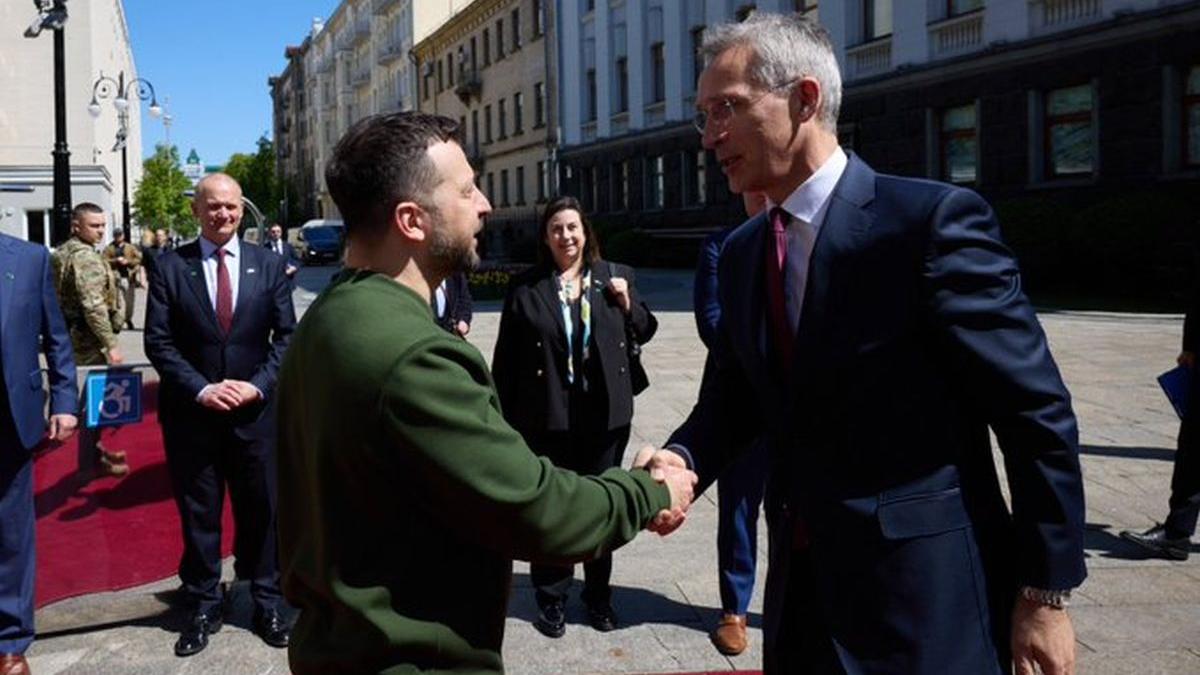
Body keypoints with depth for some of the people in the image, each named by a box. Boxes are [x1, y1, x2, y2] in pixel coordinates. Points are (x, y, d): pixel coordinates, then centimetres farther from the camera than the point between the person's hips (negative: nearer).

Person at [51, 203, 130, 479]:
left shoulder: (60, 254, 14)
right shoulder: (85, 256, -18)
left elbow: (59, 296, 21)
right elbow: (94, 306, -25)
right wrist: (111, 344, -24)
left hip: (71, 334, 10)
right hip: (88, 338, -10)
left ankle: (95, 450, 32)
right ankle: (90, 464, 5)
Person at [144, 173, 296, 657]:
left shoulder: (268, 265, 4)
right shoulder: (170, 266, 0)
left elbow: (286, 335, 2)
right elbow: (158, 341, -3)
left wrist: (259, 385, -11)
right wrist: (200, 389, -13)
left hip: (256, 411, 1)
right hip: (191, 413, 0)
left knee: (262, 509, 9)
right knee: (198, 515, 10)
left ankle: (267, 603, 23)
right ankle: (204, 607, 25)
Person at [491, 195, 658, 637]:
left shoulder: (615, 277, 3)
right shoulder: (526, 289, -3)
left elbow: (644, 333, 13)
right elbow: (506, 359, -3)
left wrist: (628, 304, -7)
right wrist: (507, 419, -5)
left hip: (604, 414, 2)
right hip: (547, 416, -2)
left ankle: (598, 594, 32)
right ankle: (552, 599, 25)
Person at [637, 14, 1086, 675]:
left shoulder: (933, 219, -15)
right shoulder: (740, 252, 5)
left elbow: (1037, 414, -12)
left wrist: (1046, 592, -9)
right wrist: (684, 458, -11)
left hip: (924, 592, -6)